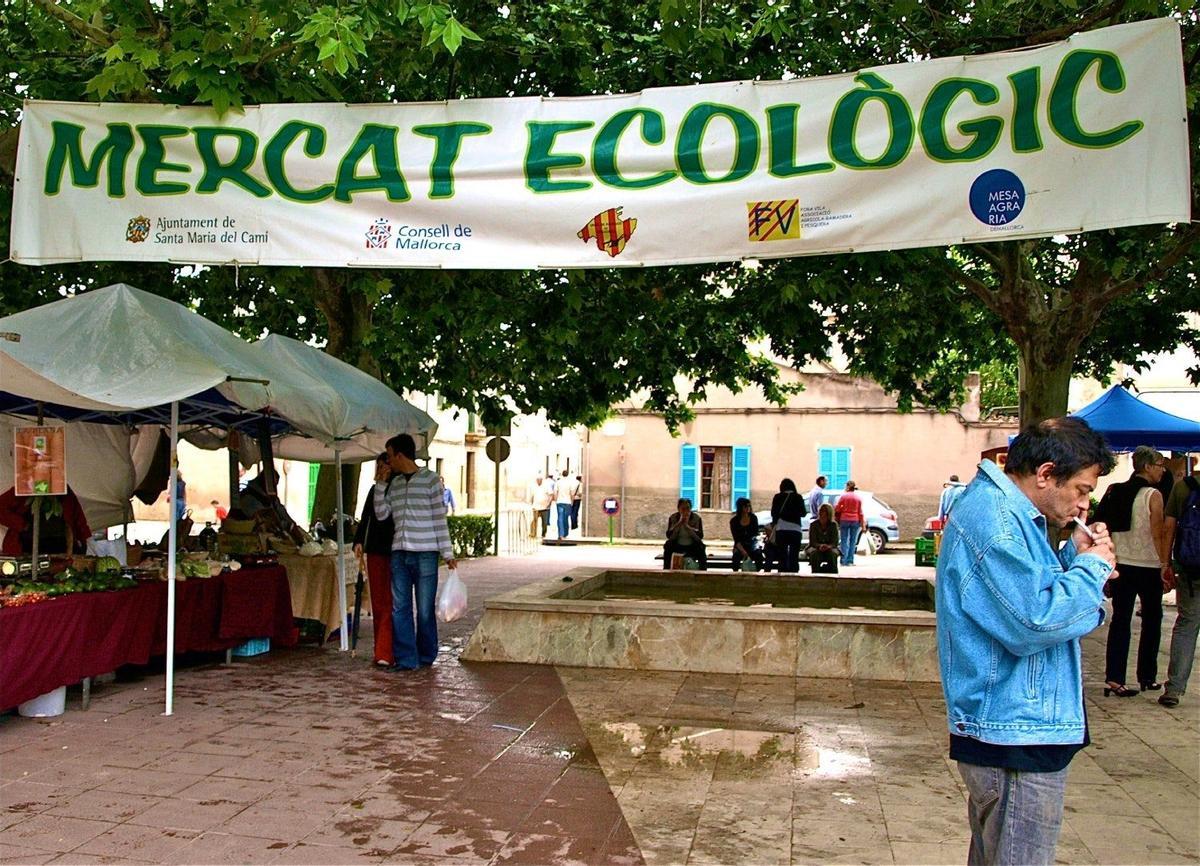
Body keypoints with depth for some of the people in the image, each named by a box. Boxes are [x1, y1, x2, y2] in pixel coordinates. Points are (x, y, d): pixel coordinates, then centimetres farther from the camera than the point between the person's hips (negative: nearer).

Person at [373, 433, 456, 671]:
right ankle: (406, 659, 8)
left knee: (425, 610, 3)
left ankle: (426, 657, 18)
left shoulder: (430, 479, -2)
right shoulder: (394, 483, 15)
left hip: (425, 554, -5)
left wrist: (448, 553, -5)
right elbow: (381, 514, 12)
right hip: (399, 554, 5)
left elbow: (440, 519, -3)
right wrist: (379, 484, 6)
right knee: (399, 608, 2)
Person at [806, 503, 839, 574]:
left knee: (832, 553, -34)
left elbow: (835, 542, -9)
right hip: (815, 547, 0)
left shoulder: (833, 524, -4)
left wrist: (828, 546, -33)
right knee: (815, 553, -35)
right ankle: (815, 573, -33)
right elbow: (812, 542, -10)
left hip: (829, 548, 0)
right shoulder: (813, 524, -5)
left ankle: (833, 575, -26)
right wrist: (819, 546, -33)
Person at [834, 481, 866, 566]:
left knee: (844, 541, 3)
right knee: (852, 541, 6)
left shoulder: (843, 496, -3)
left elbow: (837, 508, -3)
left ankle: (844, 561, -2)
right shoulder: (858, 498, 2)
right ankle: (850, 561, 3)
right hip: (855, 521, 1)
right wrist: (863, 524, 7)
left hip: (844, 520, -1)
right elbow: (860, 512, 3)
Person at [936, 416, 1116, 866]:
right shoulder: (995, 517, -20)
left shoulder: (1001, 510, 15)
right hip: (1017, 739, -11)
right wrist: (1093, 566, -12)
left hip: (1003, 732, 11)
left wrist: (1074, 555, 5)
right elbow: (1034, 623, -25)